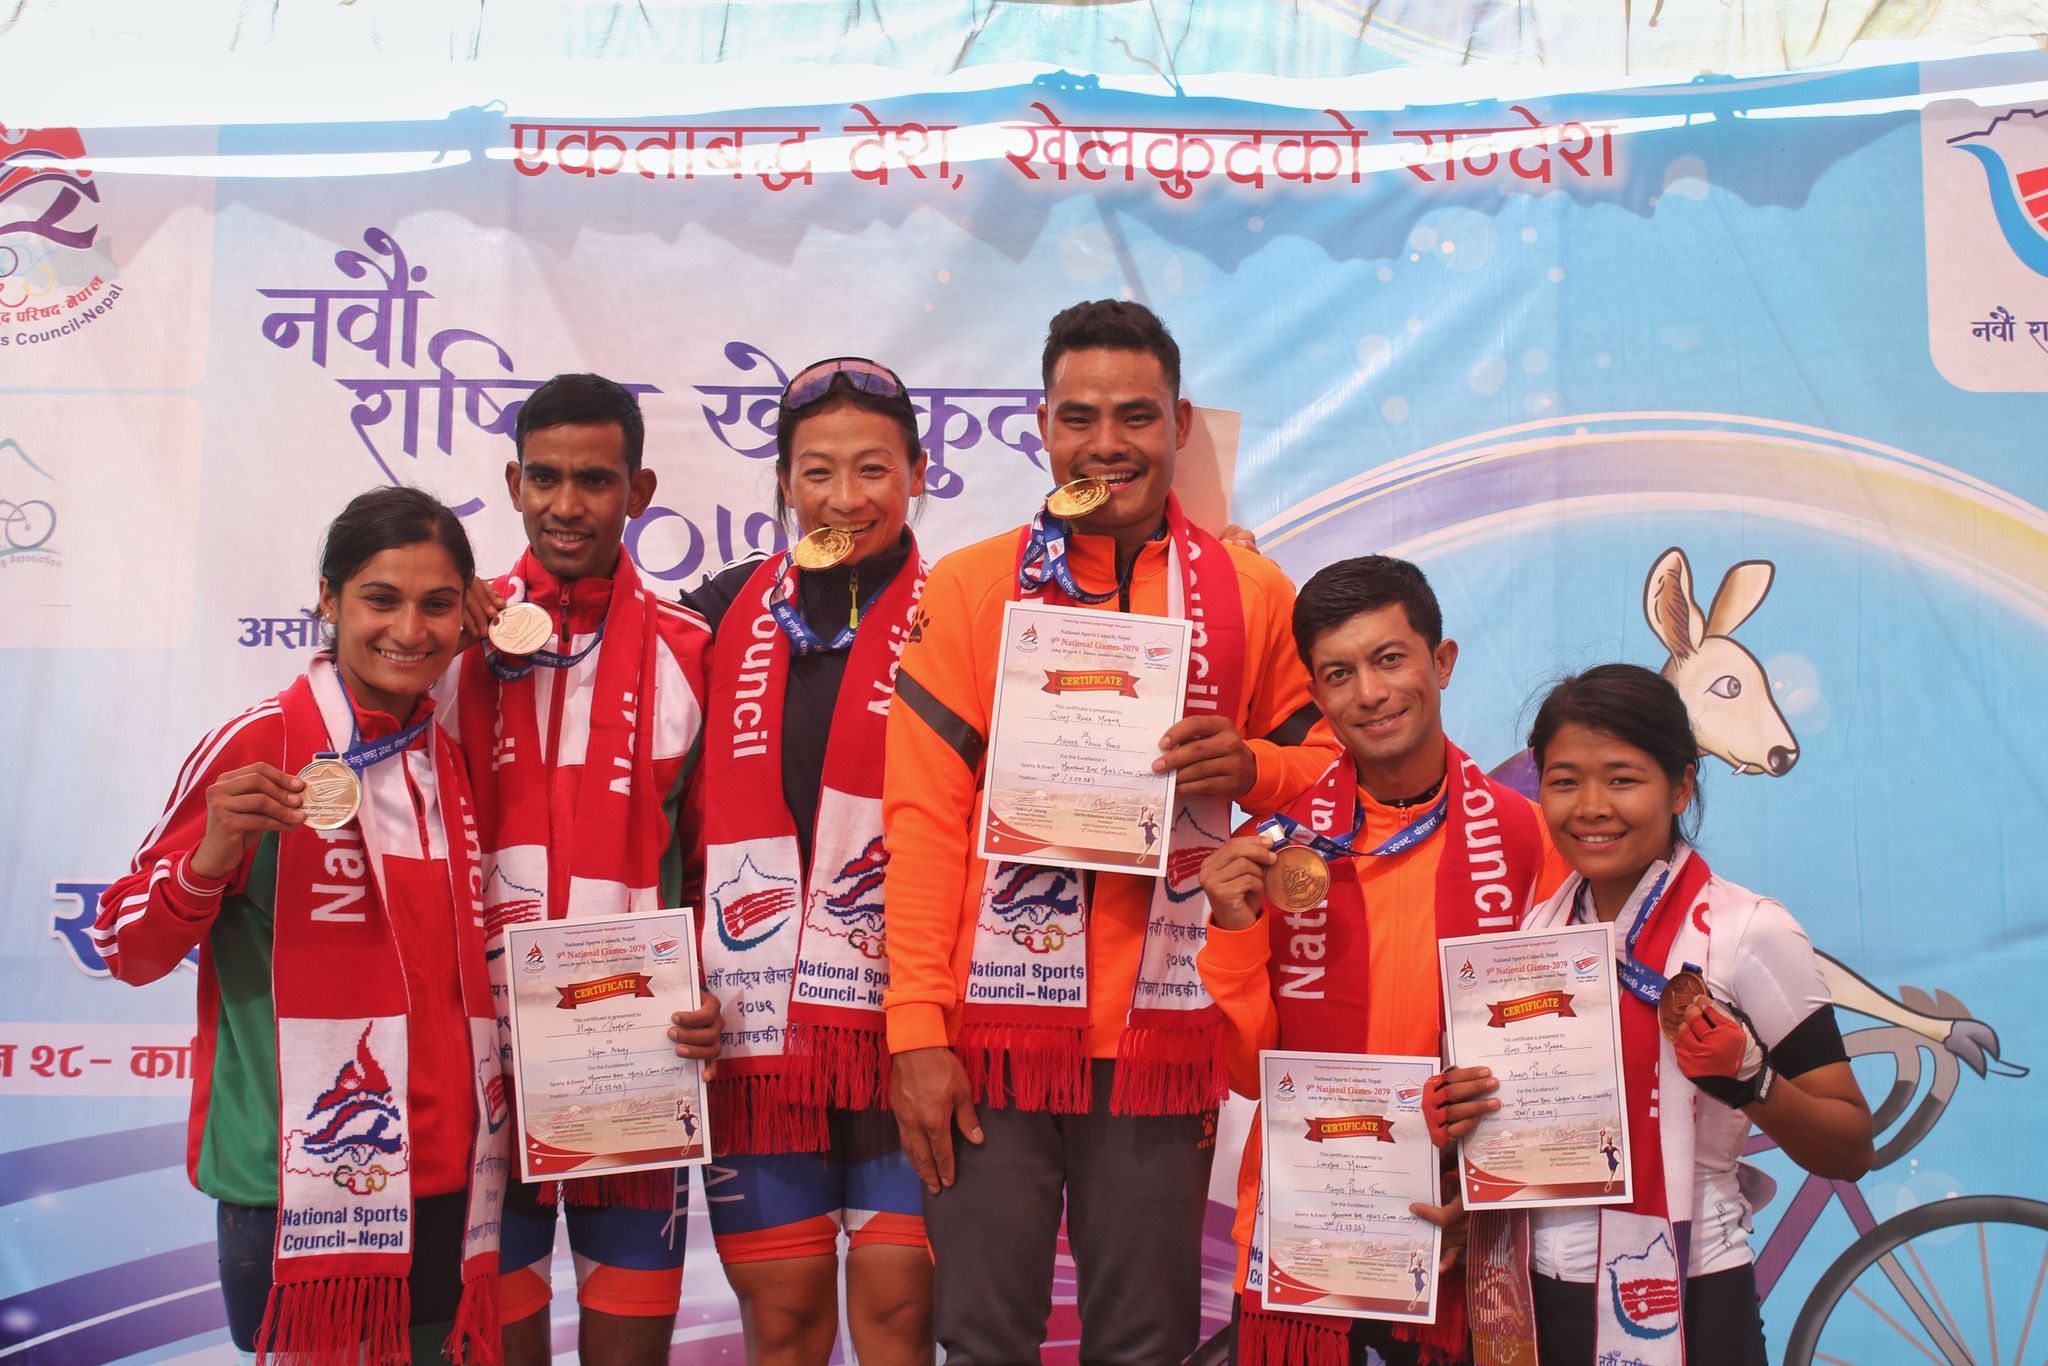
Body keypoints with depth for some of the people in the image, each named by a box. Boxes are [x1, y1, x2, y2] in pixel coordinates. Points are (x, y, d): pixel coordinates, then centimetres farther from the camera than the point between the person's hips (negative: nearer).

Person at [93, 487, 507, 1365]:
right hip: (301, 1188, -5)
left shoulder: (454, 764, 9)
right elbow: (125, 952, -7)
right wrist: (209, 861, -25)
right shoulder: (257, 748, -9)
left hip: (444, 1186, 6)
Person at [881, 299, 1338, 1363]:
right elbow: (923, 816, -2)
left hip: (1166, 1034, 1)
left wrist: (1252, 766, -10)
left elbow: (1327, 767, 14)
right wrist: (916, 1031, -8)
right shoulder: (967, 588, 2)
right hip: (993, 1031, -1)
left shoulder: (1250, 595, 7)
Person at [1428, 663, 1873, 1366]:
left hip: (1683, 1304, -5)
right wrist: (1460, 1114, -4)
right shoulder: (1536, 930, 3)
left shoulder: (1747, 932, -12)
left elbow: (1850, 1151, -9)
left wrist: (1748, 1078, -25)